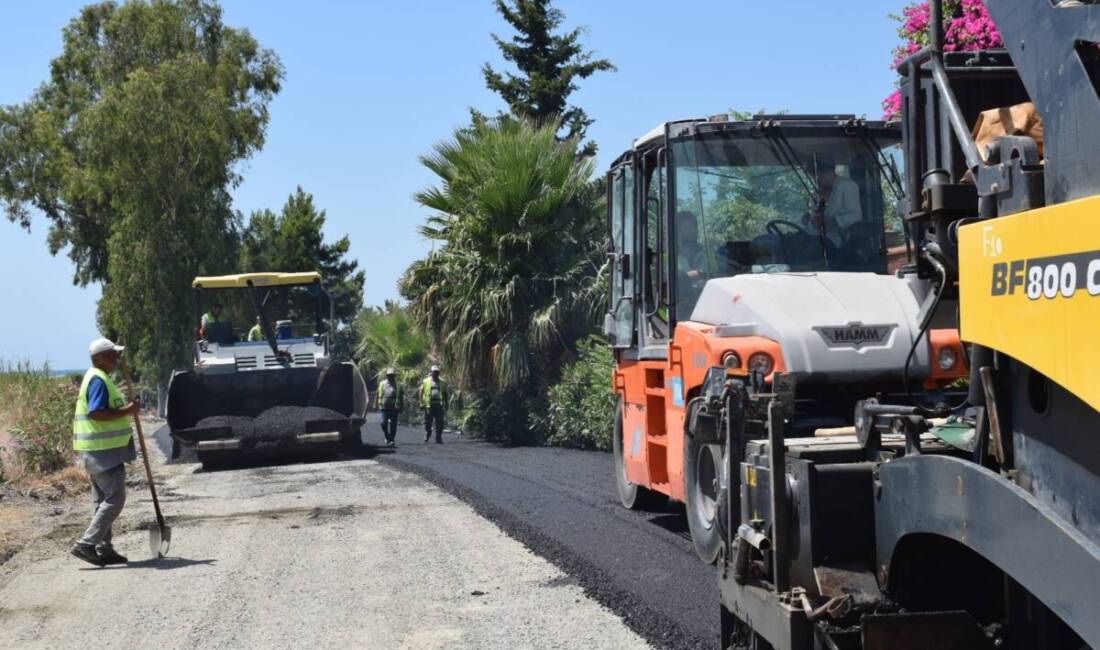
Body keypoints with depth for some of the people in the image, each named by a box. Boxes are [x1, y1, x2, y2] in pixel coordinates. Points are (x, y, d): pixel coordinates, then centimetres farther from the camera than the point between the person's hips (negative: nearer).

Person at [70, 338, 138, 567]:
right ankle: (86, 544, -12)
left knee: (104, 500, 13)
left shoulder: (97, 378, 18)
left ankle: (103, 549, 17)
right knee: (114, 499, -10)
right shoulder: (99, 380, -15)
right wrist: (126, 411, -20)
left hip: (101, 450, 11)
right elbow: (96, 413, -26)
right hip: (103, 450, -11)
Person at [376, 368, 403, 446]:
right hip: (384, 407, 0)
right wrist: (377, 404, 9)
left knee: (393, 424, -2)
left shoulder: (398, 385, 8)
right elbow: (378, 395, 12)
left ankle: (392, 439, 4)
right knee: (384, 423, -5)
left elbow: (401, 397, 11)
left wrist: (401, 407, 7)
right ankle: (387, 437, 16)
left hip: (394, 408, 0)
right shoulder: (382, 384, 10)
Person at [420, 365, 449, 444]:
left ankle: (438, 438, 0)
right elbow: (421, 393, 6)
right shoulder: (426, 381, 5)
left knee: (439, 423, -4)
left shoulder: (442, 382, 12)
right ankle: (427, 434, 27)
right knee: (428, 422, 3)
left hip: (439, 405, 1)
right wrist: (422, 403, -2)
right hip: (429, 405, -1)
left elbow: (445, 394, 18)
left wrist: (445, 404, 11)